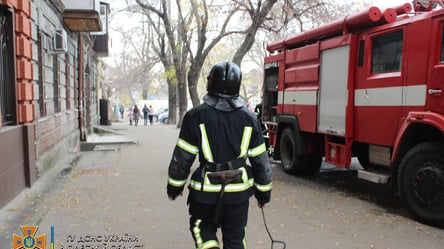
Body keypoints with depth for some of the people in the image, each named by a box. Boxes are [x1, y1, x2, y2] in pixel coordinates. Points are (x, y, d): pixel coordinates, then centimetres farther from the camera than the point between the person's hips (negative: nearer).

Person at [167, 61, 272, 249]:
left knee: (203, 227, 23)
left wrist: (174, 186, 8)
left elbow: (182, 157, -7)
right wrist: (264, 191, 13)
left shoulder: (196, 116, -10)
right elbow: (260, 160, 1)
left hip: (206, 191, -2)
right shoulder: (249, 119, -2)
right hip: (239, 191, 2)